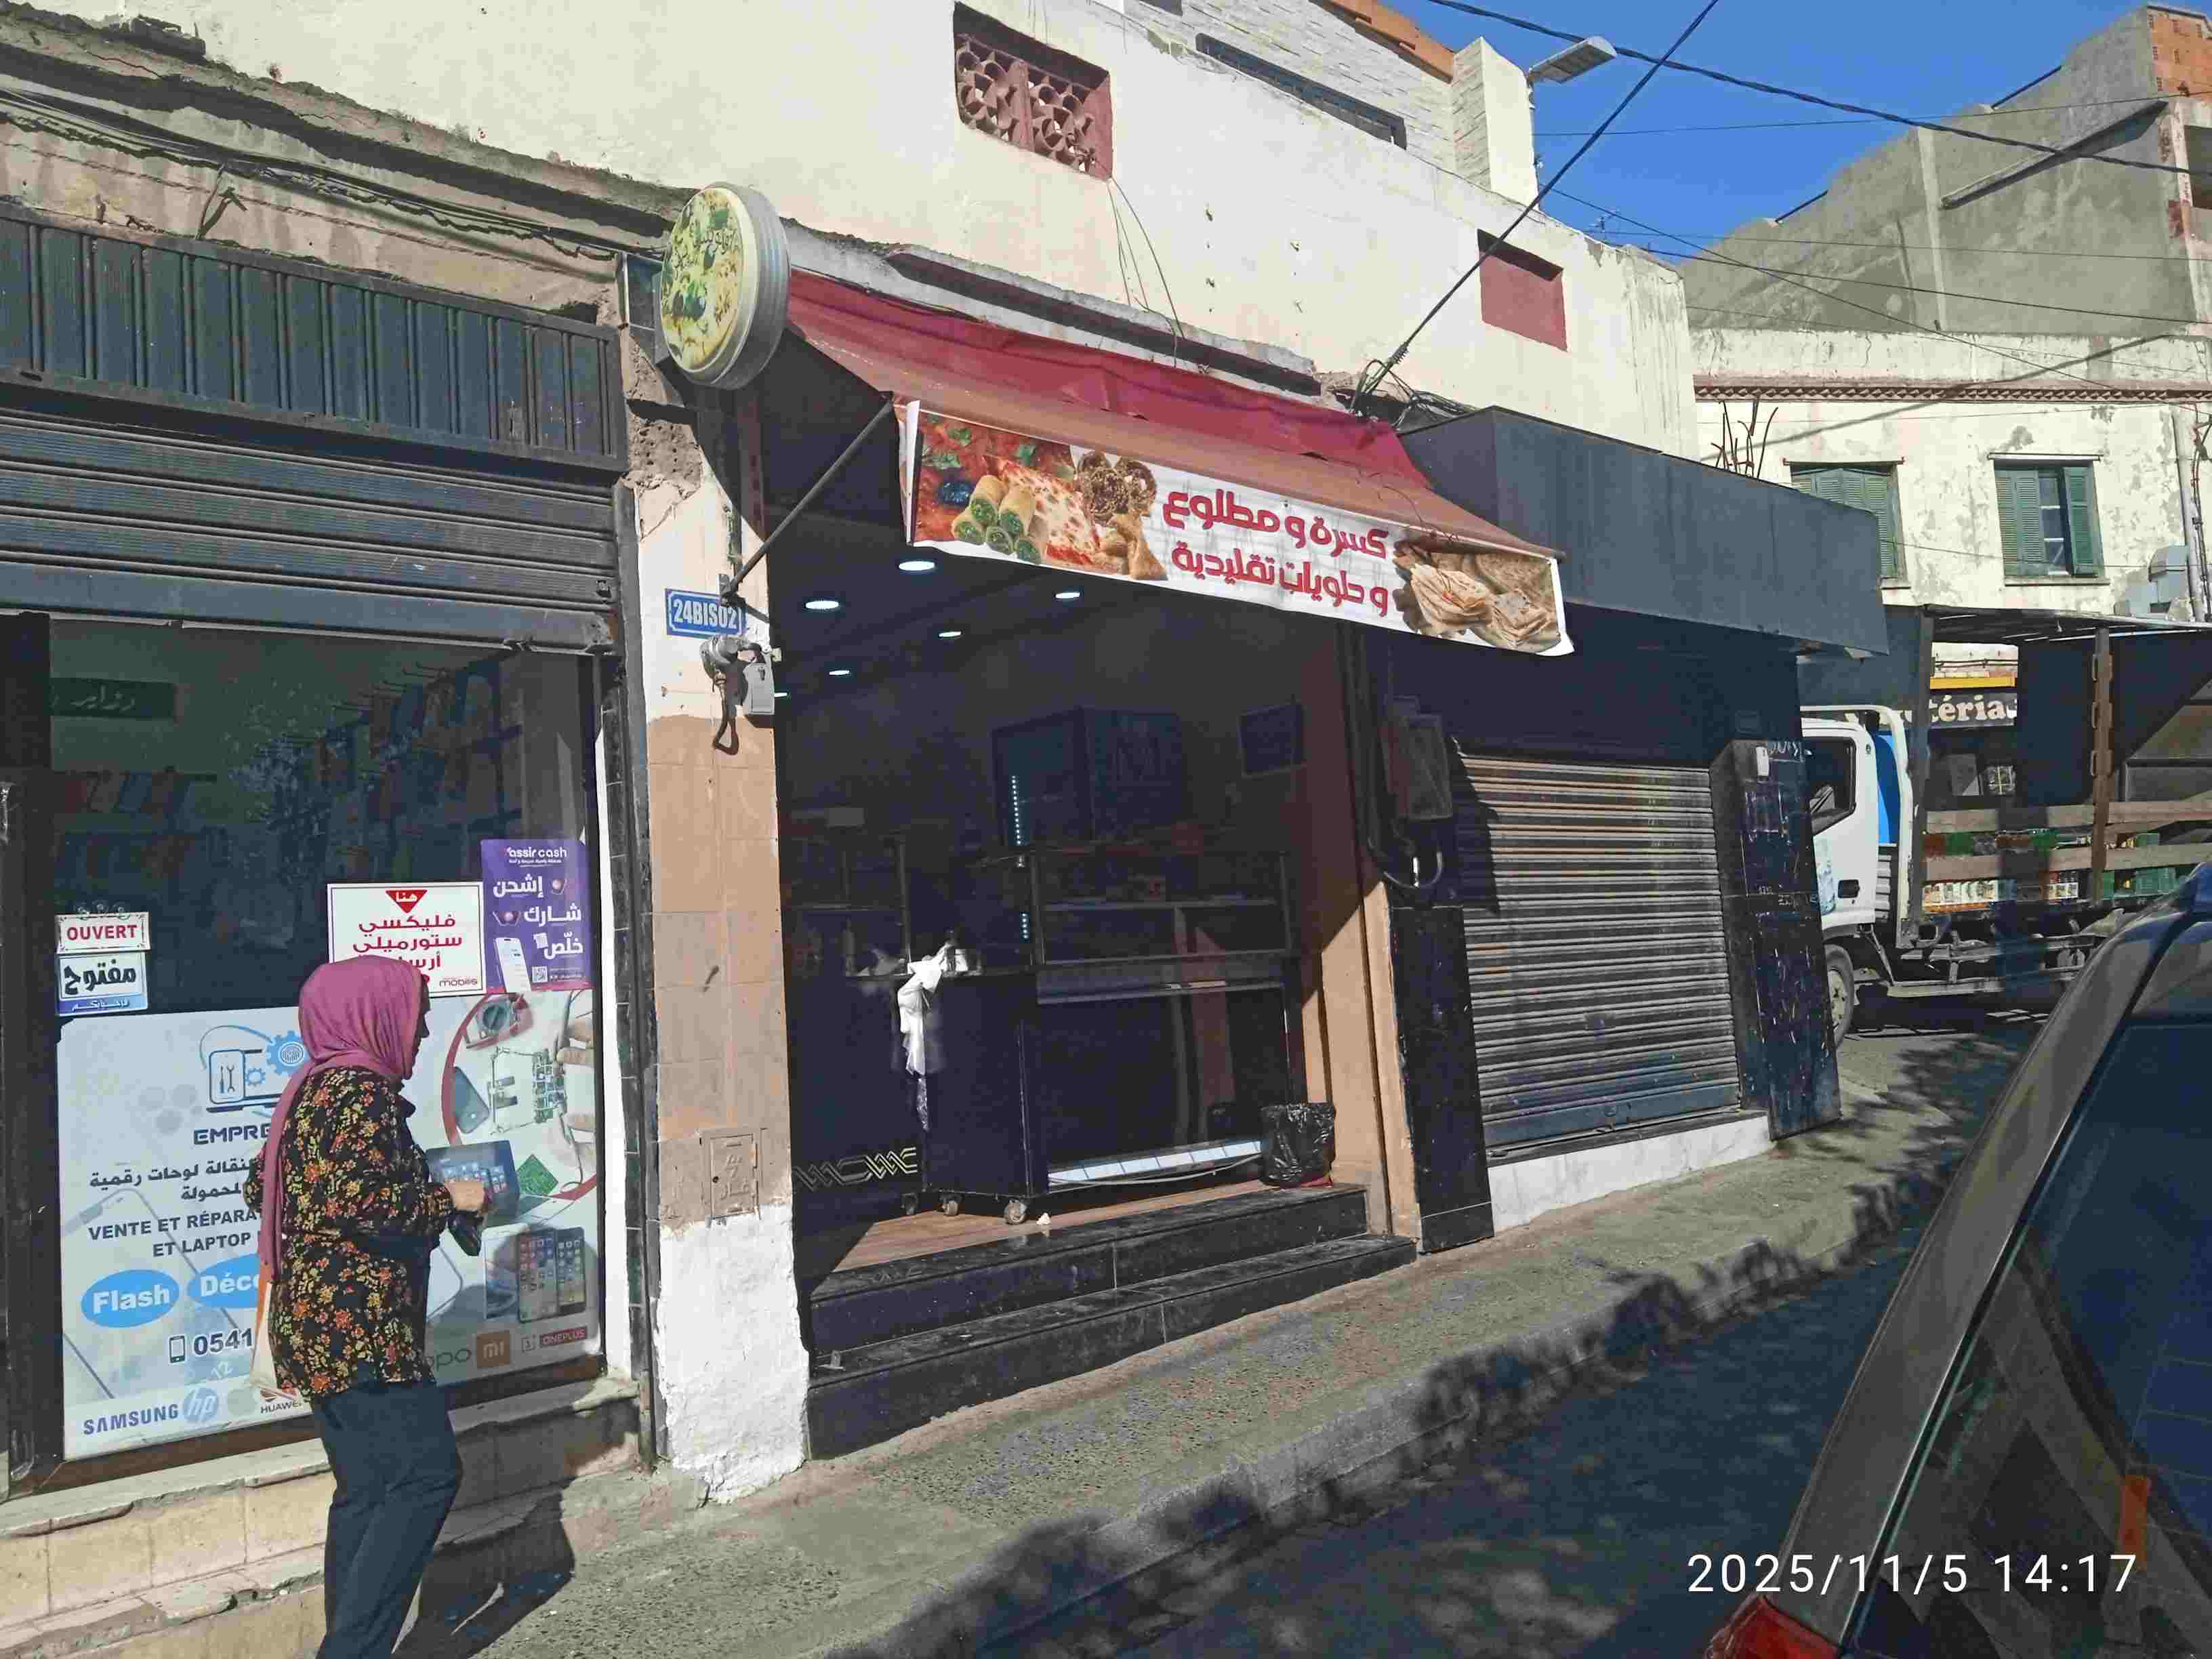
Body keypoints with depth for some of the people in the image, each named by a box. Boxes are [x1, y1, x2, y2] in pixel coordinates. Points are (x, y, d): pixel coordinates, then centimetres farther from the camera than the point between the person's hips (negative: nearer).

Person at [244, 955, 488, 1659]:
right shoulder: (361, 1088, -15)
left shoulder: (311, 1088, 15)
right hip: (358, 1320, -10)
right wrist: (449, 1200, -14)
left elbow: (259, 1189, 23)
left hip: (316, 1327, 10)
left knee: (364, 1490, 14)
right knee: (427, 1473, -7)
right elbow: (355, 1198, -26)